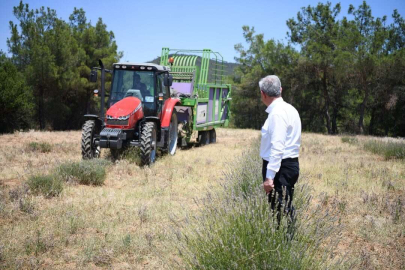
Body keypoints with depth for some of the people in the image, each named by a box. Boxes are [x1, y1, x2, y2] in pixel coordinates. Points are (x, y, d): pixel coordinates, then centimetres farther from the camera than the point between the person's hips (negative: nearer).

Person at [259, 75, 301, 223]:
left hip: (281, 167, -10)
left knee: (280, 211, -7)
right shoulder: (289, 109, 14)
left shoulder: (277, 113, -17)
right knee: (286, 210, 15)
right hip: (291, 165, 10)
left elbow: (277, 147, -24)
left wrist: (269, 176, -24)